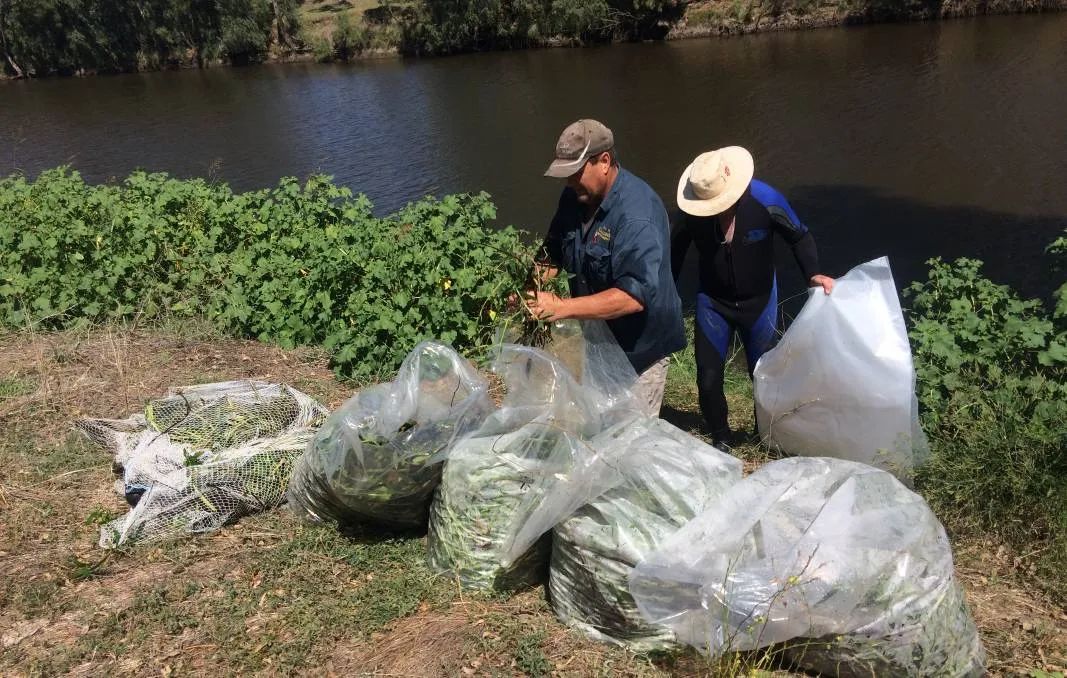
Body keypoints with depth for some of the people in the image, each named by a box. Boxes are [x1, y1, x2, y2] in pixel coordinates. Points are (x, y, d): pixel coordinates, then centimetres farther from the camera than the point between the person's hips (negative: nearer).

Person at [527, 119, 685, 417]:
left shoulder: (637, 215, -28)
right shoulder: (574, 197, -2)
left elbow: (634, 296, -35)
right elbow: (555, 253, 10)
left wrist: (563, 308, -37)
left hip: (637, 347, -7)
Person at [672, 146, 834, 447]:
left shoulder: (765, 200, -24)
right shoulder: (692, 209, -19)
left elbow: (799, 236, -8)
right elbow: (676, 251, -1)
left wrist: (813, 273, -22)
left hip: (758, 300, -1)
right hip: (712, 300, 1)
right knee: (708, 375, 4)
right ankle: (721, 436, 27)